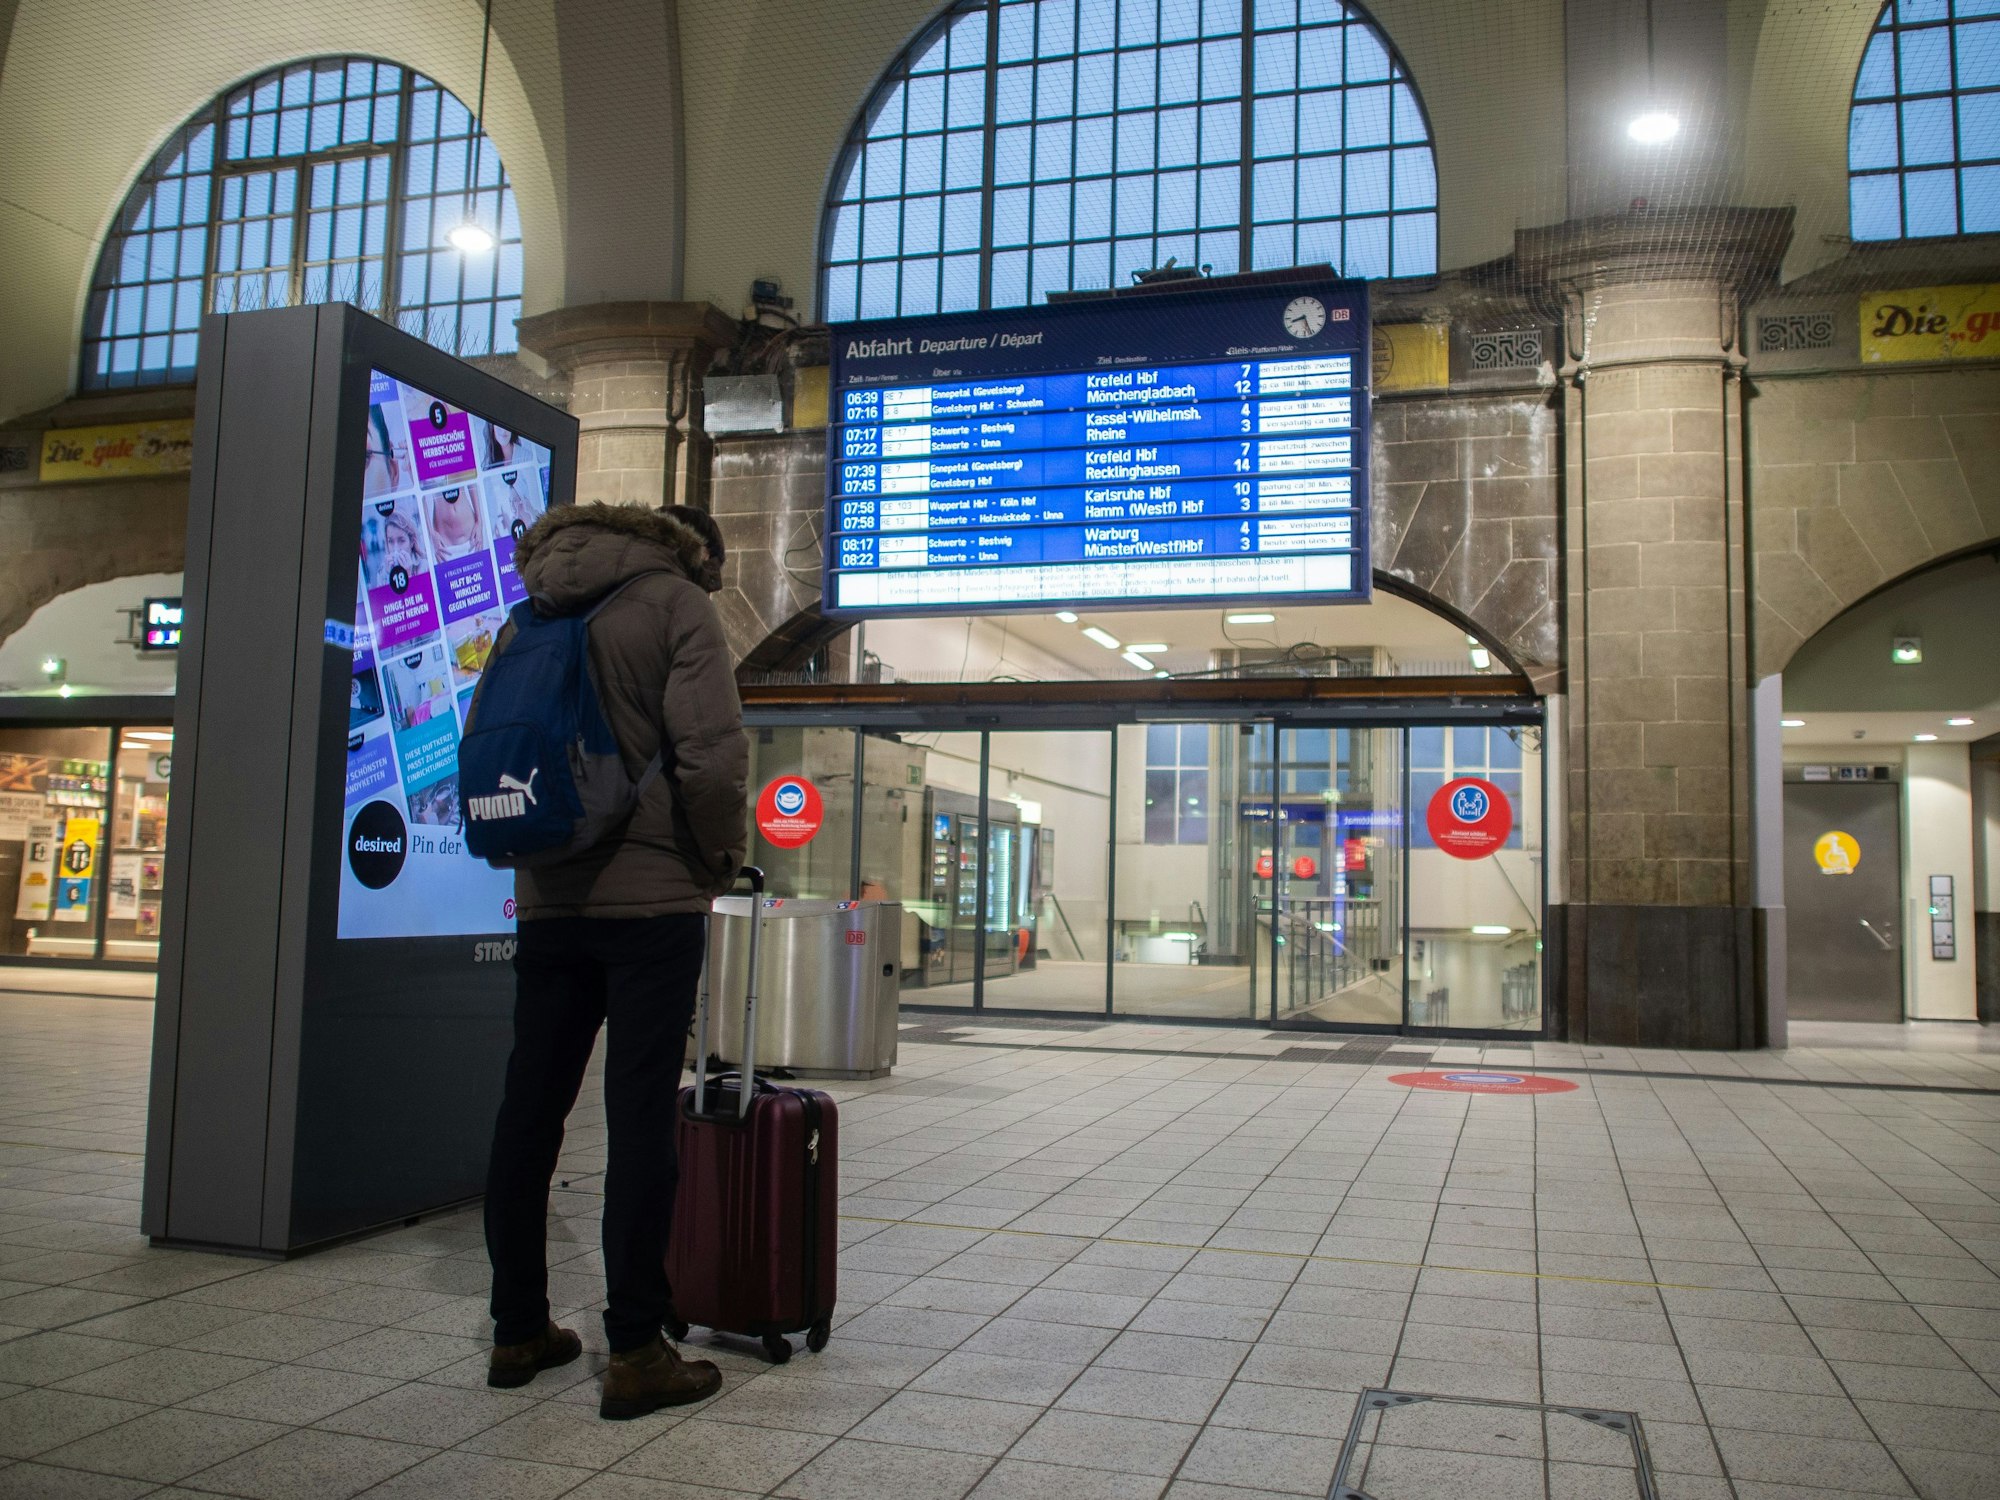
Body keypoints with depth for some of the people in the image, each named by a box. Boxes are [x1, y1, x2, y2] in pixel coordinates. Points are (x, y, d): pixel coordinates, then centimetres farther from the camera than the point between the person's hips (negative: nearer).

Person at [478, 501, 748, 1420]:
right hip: (651, 896, -6)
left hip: (548, 898, 6)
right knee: (640, 1119, -3)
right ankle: (635, 1353, 0)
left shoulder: (529, 615, 15)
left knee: (530, 1111, 11)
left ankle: (519, 1330, 21)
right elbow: (711, 756, -15)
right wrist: (720, 861, -1)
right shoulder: (675, 602, -3)